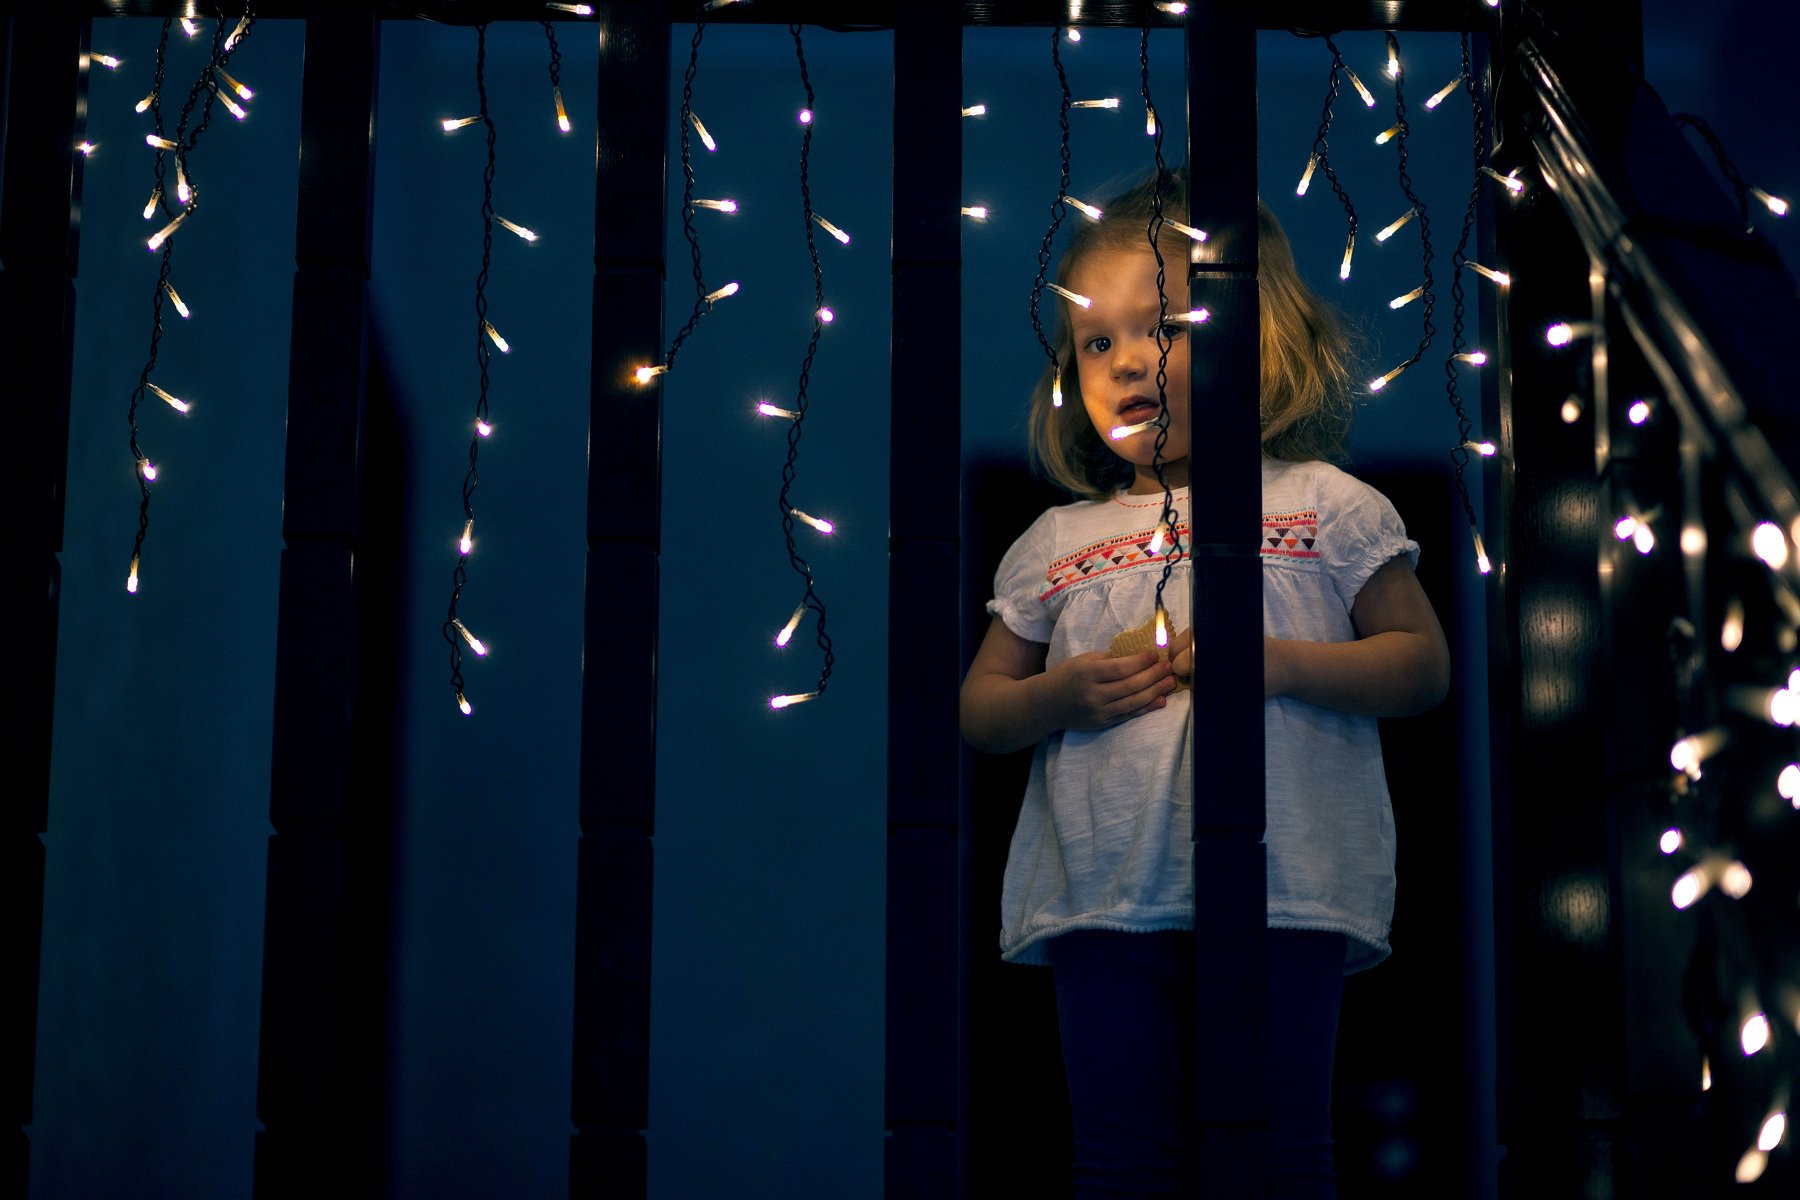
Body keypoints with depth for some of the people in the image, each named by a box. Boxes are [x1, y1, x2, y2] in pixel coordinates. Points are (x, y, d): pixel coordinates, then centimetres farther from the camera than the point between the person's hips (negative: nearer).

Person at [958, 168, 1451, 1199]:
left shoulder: (1324, 506, 7)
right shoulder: (1056, 545, 14)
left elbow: (1424, 665, 4)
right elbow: (980, 708, 17)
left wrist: (1279, 661, -11)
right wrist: (1058, 696, -5)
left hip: (1283, 892, -2)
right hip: (1105, 900, 3)